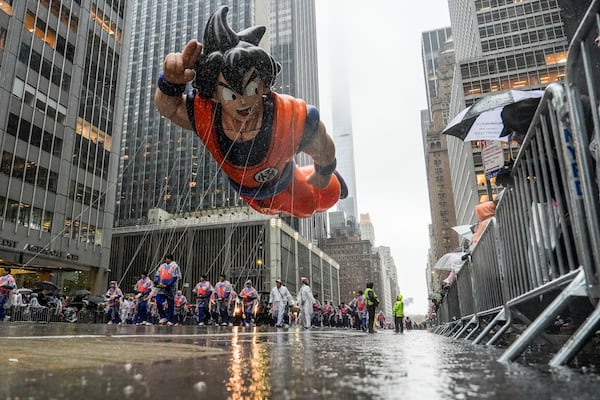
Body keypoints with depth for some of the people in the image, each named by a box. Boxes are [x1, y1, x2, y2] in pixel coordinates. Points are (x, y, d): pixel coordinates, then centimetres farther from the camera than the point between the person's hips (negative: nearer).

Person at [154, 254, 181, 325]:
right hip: (162, 288, 5)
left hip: (170, 288, -5)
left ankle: (170, 320, 10)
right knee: (158, 302, -7)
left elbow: (174, 277, -12)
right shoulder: (162, 266, 13)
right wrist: (156, 282, -7)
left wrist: (167, 284, -20)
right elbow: (157, 275, 13)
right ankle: (163, 317, 8)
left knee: (170, 304, 2)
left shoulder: (174, 266, -3)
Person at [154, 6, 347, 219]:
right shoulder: (202, 114, -40)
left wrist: (324, 174, -2)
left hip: (281, 184, -2)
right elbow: (166, 105, -18)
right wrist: (171, 82, -43)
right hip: (246, 192, 2)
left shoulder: (295, 120, -46)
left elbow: (323, 151, -24)